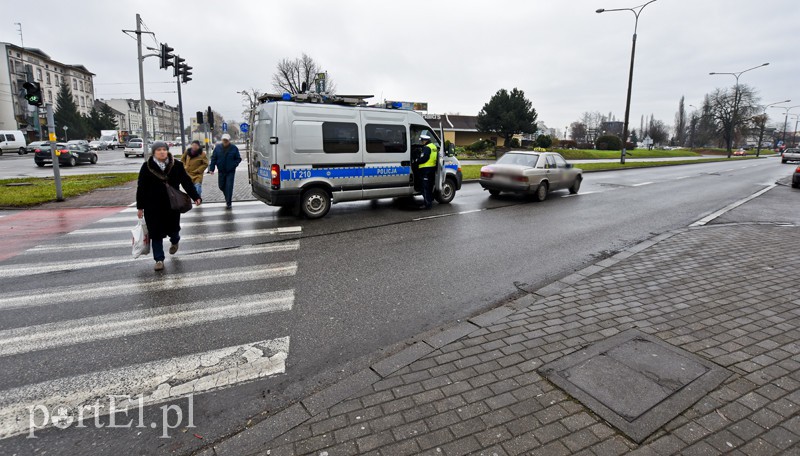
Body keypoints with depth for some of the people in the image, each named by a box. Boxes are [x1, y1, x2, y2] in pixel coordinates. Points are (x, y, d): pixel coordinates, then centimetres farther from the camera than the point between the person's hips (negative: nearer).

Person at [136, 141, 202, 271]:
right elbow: (141, 188, -1)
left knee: (172, 228, 10)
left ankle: (174, 241, 48)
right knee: (156, 233, 2)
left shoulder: (177, 165, -2)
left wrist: (195, 197, -13)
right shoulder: (147, 167, -5)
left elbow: (186, 182, -2)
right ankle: (159, 259, 13)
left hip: (172, 204, 1)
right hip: (153, 206, -1)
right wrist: (140, 207, -1)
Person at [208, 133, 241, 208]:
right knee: (221, 186, 12)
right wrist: (211, 168, -4)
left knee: (229, 187, -8)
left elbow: (238, 159, 1)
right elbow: (213, 158, 3)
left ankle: (228, 203, -3)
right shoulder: (217, 148, 2)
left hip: (230, 171, -3)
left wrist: (233, 165, -15)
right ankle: (228, 198, 37)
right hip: (221, 171, 3)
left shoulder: (234, 148, -3)